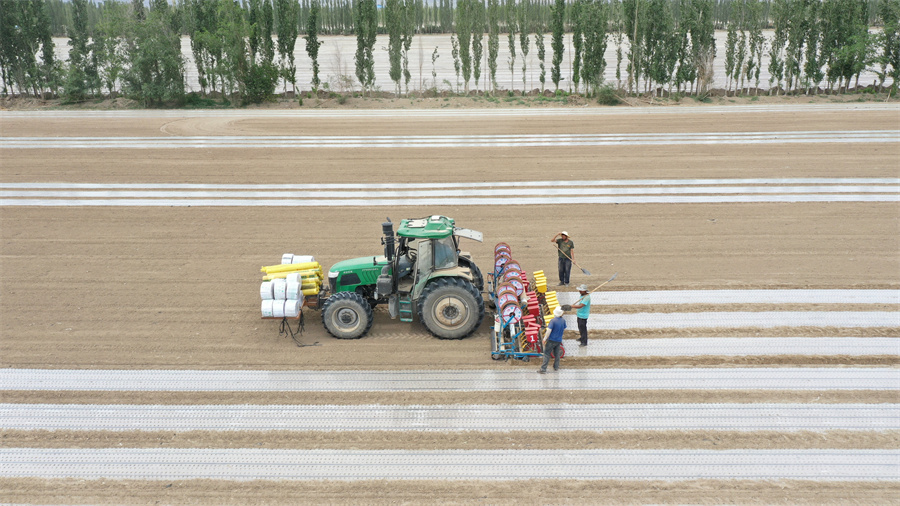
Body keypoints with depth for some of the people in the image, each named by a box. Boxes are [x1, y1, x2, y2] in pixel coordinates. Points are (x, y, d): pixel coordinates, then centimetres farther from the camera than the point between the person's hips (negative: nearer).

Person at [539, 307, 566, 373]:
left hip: (551, 340, -5)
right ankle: (556, 367, 30)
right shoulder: (563, 321, -1)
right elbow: (564, 329, 15)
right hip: (559, 340, 5)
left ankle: (543, 369, -2)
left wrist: (545, 339, -18)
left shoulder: (553, 321, -19)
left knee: (547, 354, 0)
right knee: (557, 354, 21)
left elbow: (549, 330, -23)